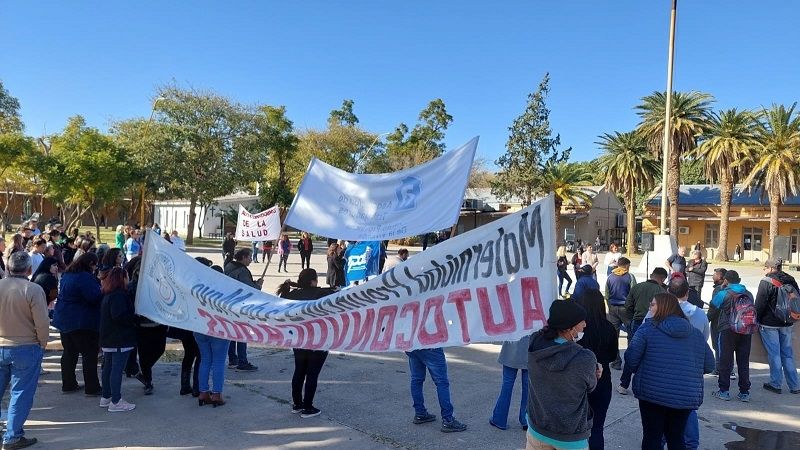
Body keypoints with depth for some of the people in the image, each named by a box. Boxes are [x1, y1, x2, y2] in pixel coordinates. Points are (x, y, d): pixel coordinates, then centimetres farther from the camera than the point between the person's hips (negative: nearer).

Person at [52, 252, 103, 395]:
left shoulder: (67, 275, 11)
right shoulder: (85, 277, -19)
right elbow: (96, 297, -26)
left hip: (65, 319, 9)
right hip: (82, 322, -9)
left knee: (69, 353, 16)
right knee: (89, 354, -2)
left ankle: (68, 384, 24)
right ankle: (92, 388, 1)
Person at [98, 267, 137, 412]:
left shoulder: (107, 295, 14)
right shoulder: (119, 295, -19)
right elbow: (119, 316, -26)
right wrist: (134, 317, -14)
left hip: (108, 339, 10)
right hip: (120, 340, -10)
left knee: (108, 367, 17)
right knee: (117, 369, -7)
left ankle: (106, 397, 27)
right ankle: (116, 402, -4)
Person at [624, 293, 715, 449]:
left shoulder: (647, 329, -8)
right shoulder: (696, 333, 6)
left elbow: (631, 359, -10)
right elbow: (709, 365, 10)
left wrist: (638, 371, 11)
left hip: (653, 393, -4)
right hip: (686, 397, 4)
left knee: (652, 437, 10)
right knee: (676, 437, 21)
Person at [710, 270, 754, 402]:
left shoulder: (724, 293, -10)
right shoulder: (749, 294, 4)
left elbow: (714, 303, 6)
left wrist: (721, 288, 11)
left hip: (727, 331, -4)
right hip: (746, 332, 4)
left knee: (725, 361, 4)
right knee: (744, 362, 11)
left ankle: (724, 391, 8)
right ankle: (744, 392, 16)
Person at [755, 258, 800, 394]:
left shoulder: (766, 282, -15)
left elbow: (759, 305, -16)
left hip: (769, 324, -6)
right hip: (786, 324, 6)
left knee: (773, 353, 1)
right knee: (787, 353, 13)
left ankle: (775, 384, 7)